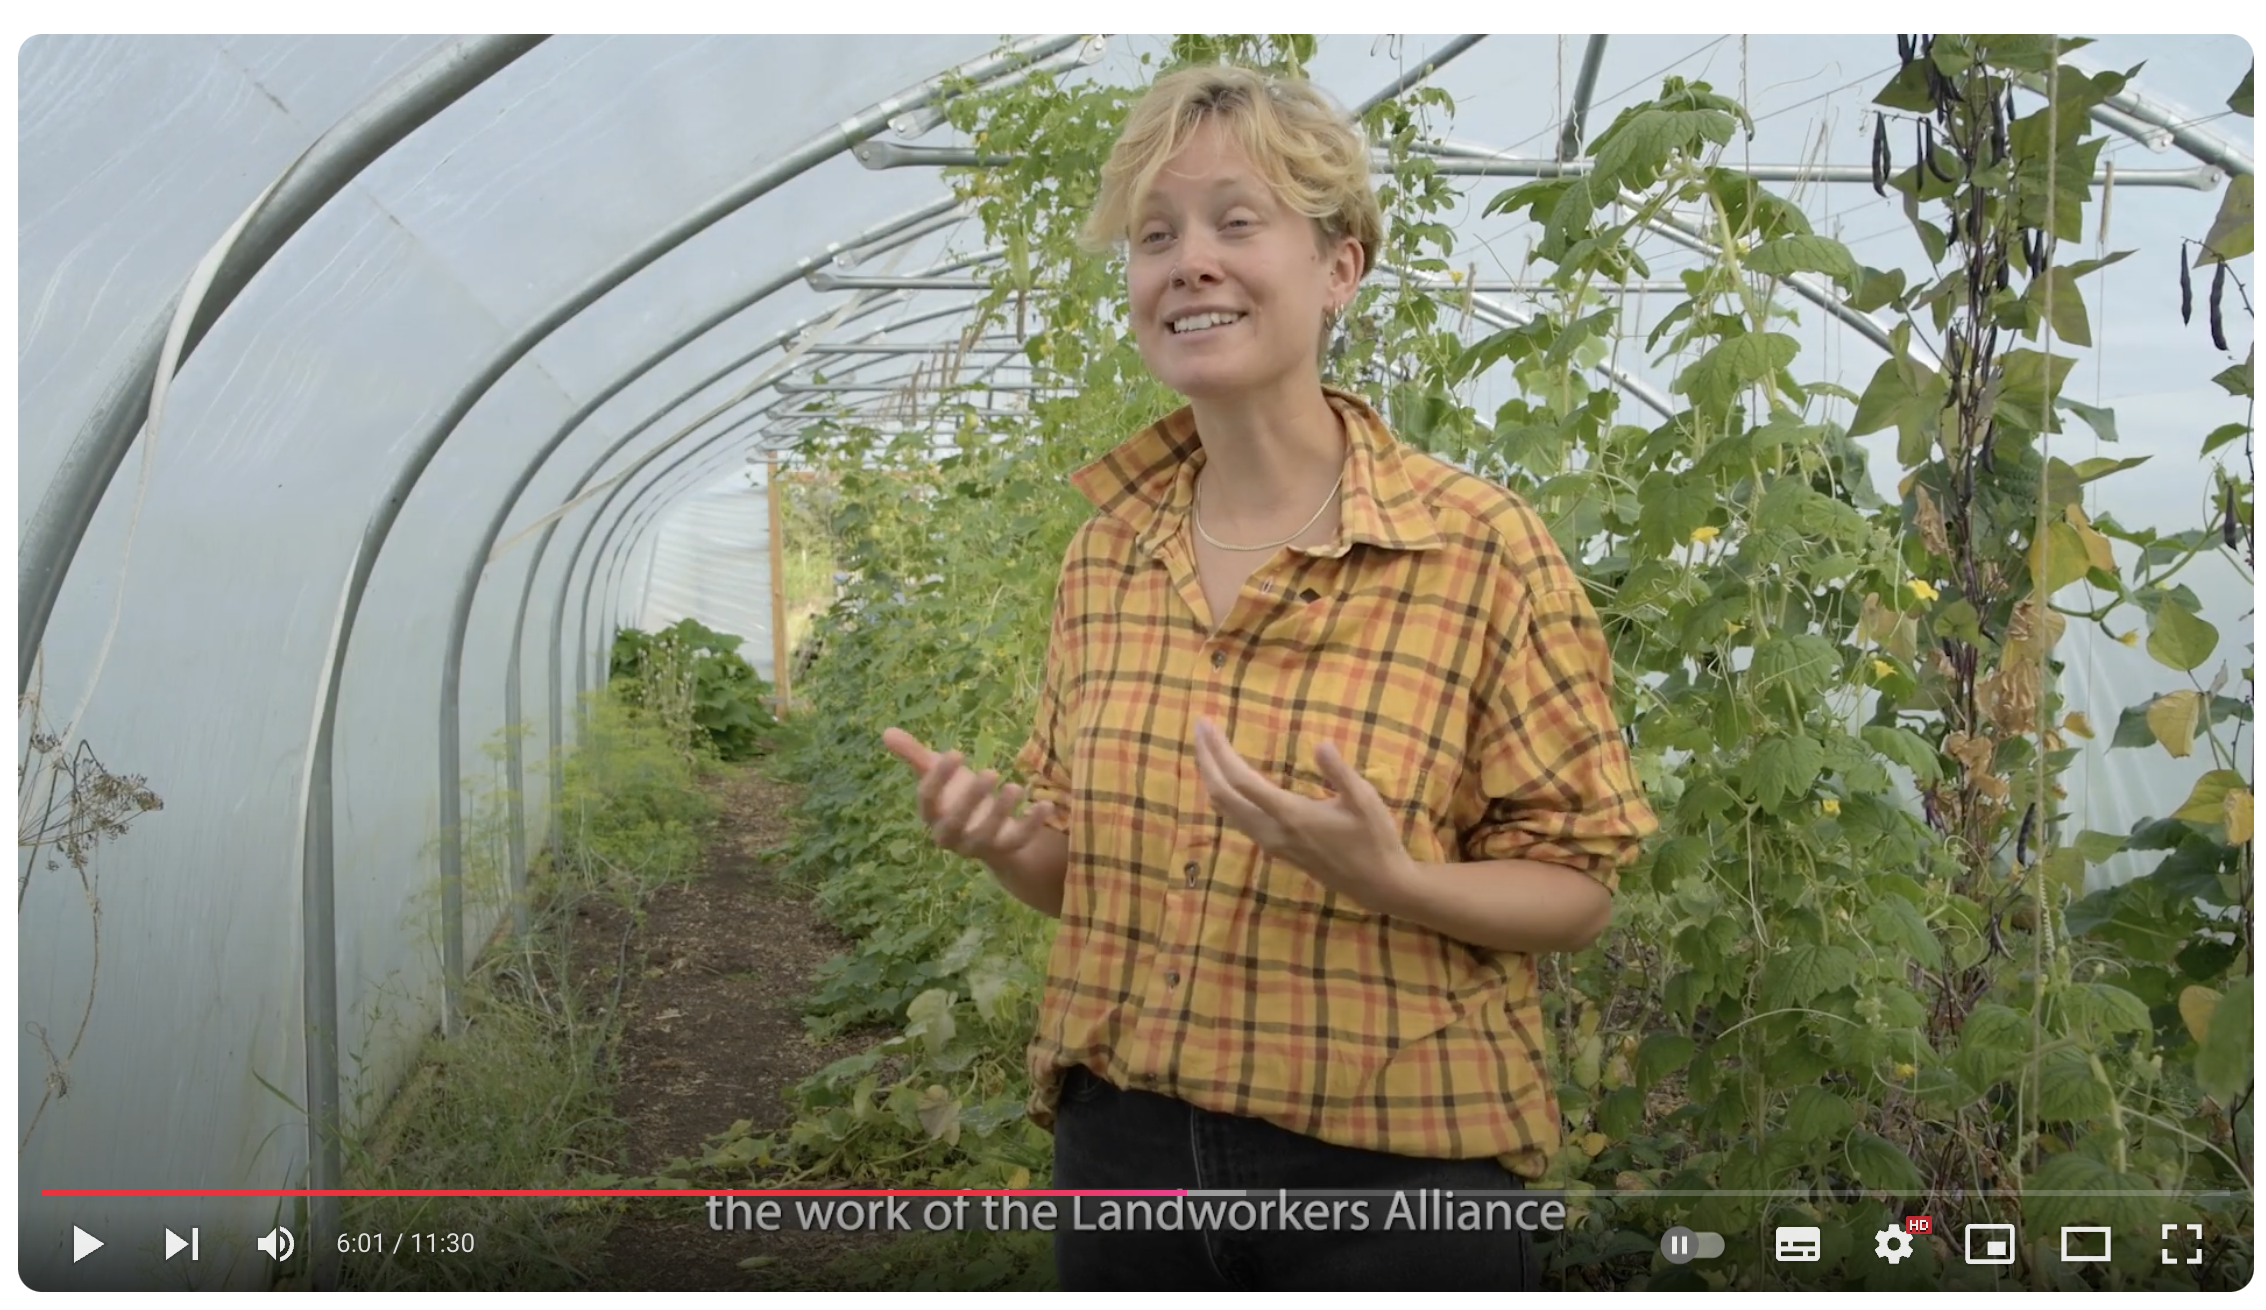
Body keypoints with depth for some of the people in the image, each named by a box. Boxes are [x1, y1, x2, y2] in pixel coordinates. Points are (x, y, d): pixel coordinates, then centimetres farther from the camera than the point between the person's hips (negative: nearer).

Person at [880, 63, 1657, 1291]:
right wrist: (1003, 836, -9)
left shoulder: (1480, 546, -12)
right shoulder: (1105, 553, 2)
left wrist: (1390, 879, -25)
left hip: (1389, 1177, -4)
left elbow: (1577, 887, -8)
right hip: (1124, 1145, 4)